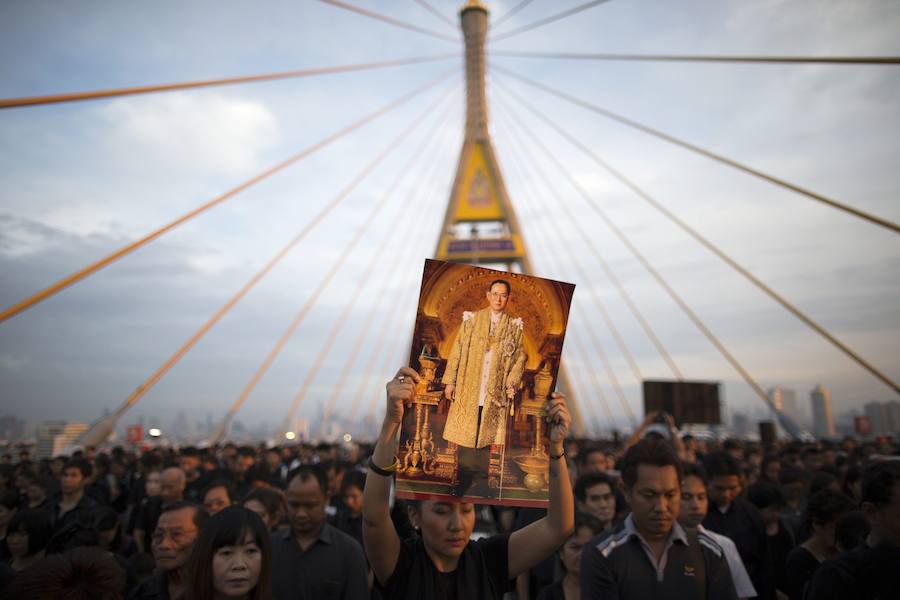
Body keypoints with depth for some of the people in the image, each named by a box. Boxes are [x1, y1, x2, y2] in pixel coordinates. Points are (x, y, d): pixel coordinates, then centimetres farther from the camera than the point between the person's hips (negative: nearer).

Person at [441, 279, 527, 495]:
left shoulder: (515, 326, 5)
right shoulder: (472, 319, 4)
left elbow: (520, 356, 6)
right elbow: (456, 350, 3)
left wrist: (513, 381, -8)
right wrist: (450, 381, -1)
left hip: (495, 392, 0)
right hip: (468, 388, 0)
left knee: (487, 436, 4)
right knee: (465, 435, 4)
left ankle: (483, 481, 15)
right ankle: (463, 480, 16)